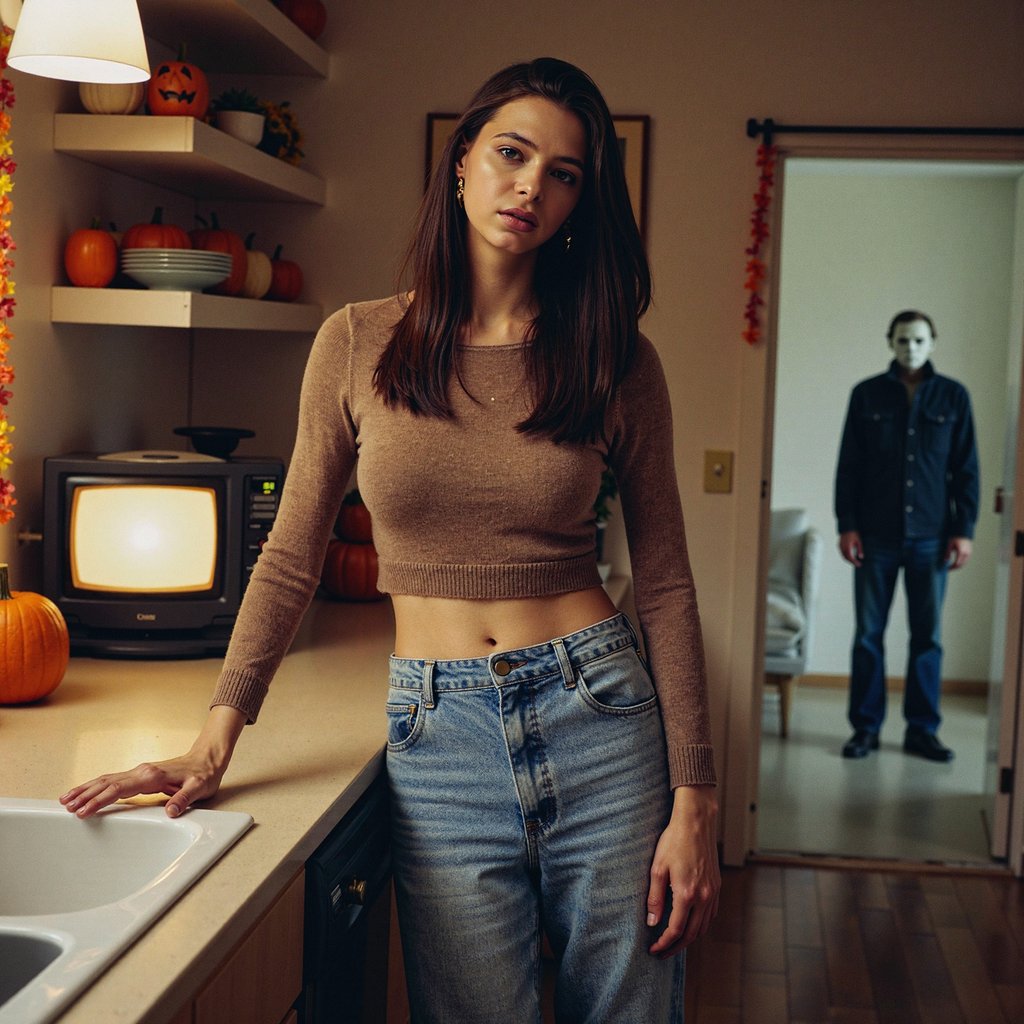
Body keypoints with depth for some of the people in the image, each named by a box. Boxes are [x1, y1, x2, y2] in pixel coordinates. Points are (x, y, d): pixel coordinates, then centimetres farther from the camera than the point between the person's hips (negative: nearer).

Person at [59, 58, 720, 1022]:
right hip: (438, 735, 0)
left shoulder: (616, 361, 0)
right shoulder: (358, 343, 0)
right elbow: (290, 560, 5)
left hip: (599, 720, 1)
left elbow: (665, 585, 1)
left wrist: (693, 803, -2)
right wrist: (214, 740, -4)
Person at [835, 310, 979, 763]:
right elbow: (849, 465, 4)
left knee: (927, 635, 4)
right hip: (876, 535, 0)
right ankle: (865, 727, 11)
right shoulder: (867, 394, 4)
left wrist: (964, 530, -2)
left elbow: (966, 468, 5)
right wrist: (847, 525, -4)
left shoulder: (953, 396, 5)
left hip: (930, 537, 0)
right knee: (869, 632, 3)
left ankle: (922, 729, 12)